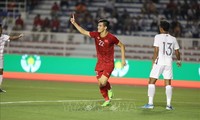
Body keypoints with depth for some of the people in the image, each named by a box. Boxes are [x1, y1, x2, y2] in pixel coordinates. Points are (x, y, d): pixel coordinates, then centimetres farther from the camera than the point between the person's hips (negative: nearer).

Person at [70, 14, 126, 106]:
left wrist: (123, 59, -5)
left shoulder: (111, 38, -15)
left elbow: (122, 46, -3)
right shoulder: (96, 35, -2)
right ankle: (107, 100, 23)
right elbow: (83, 32, 6)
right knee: (100, 84, 3)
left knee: (103, 82, -19)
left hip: (109, 64, -5)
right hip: (99, 63, 5)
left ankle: (109, 89, 15)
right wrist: (74, 23, -1)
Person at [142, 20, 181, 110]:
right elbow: (177, 52, 13)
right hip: (168, 63, 4)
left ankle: (150, 103, -5)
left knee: (151, 82, 1)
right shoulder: (173, 39, 8)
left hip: (159, 62, -4)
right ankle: (168, 104, 3)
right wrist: (179, 61, 32)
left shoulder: (158, 37, -4)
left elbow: (156, 51, -10)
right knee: (168, 83, 7)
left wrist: (153, 62, -5)